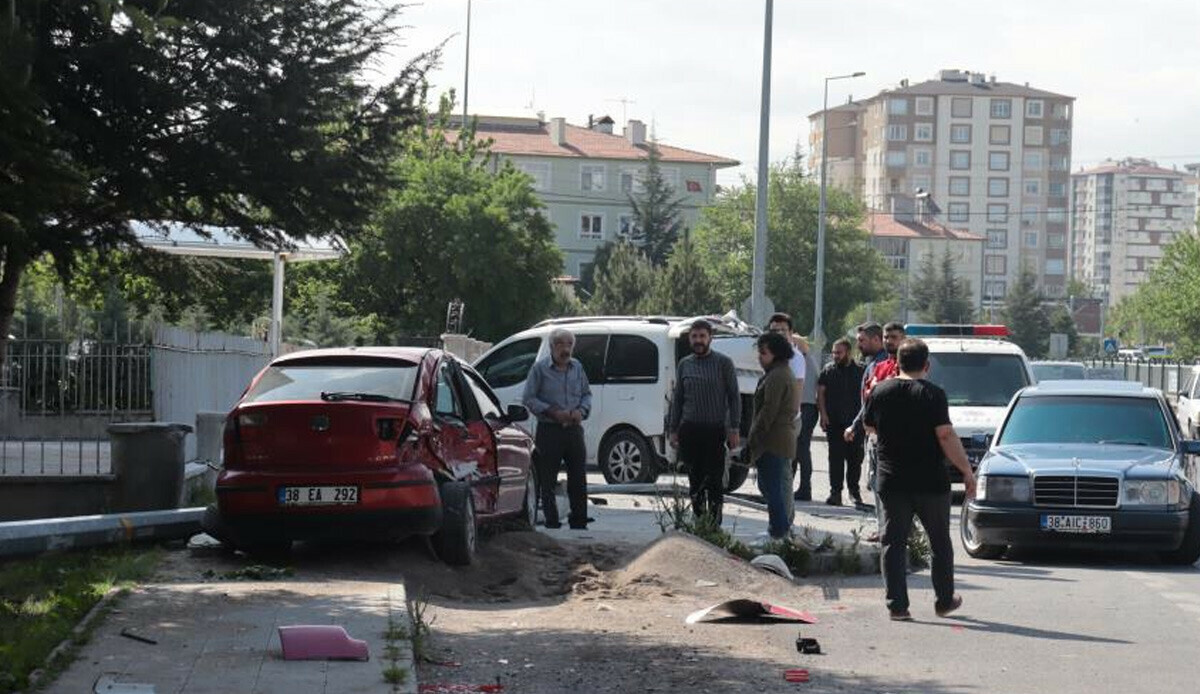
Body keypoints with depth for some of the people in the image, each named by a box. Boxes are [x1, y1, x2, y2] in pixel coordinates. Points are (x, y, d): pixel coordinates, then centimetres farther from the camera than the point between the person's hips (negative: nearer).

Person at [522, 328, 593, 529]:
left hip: (574, 429, 4)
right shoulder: (540, 368, -3)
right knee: (547, 480, -2)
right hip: (549, 431, -4)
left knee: (578, 479, 4)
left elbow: (587, 394, 19)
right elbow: (529, 398, -5)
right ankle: (552, 524, 5)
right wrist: (553, 412, -14)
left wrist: (582, 410, -2)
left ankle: (579, 522, 13)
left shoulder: (577, 367, 11)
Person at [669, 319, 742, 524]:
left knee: (714, 480, -5)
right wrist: (673, 430, 10)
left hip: (715, 430, -4)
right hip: (690, 429, 4)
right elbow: (677, 399, 16)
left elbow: (734, 397, -1)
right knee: (695, 479, 8)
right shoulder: (684, 365, 11)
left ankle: (715, 524, -2)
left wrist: (734, 429, -8)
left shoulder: (723, 363, 0)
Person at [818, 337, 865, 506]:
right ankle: (835, 491, 0)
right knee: (835, 458, -3)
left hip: (855, 422, 0)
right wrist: (823, 414, -5)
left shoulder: (859, 370, 6)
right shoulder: (828, 370, 7)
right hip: (834, 422, 0)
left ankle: (854, 489, 19)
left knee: (855, 458, 5)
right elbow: (820, 393, 6)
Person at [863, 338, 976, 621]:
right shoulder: (932, 394, -11)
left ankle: (897, 604, -1)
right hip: (930, 481, -2)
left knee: (894, 542, 5)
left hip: (891, 481, 3)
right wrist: (966, 470, -10)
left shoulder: (880, 391, 2)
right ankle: (945, 600, 21)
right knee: (940, 542, 13)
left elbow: (869, 425, 16)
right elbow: (946, 435, -16)